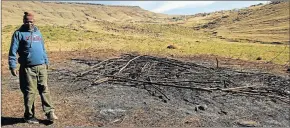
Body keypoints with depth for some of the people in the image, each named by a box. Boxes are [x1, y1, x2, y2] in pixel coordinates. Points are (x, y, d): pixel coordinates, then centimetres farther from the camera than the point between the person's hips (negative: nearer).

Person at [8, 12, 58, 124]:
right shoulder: (19, 33, -2)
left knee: (44, 90, 4)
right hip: (28, 68, -4)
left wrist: (46, 61, 25)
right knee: (30, 92, 3)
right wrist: (12, 66, -12)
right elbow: (13, 51, -6)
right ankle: (29, 116, 16)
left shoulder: (38, 32, 15)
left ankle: (50, 112, 9)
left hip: (41, 67, 5)